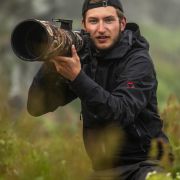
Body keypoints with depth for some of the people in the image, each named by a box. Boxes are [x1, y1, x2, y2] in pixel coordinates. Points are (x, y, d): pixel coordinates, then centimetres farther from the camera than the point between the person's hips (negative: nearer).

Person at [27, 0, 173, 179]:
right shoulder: (84, 58, 2)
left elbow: (121, 113, -26)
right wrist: (50, 64, -17)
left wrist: (77, 77, -34)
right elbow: (36, 107, -1)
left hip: (144, 163, -5)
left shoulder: (138, 61, -10)